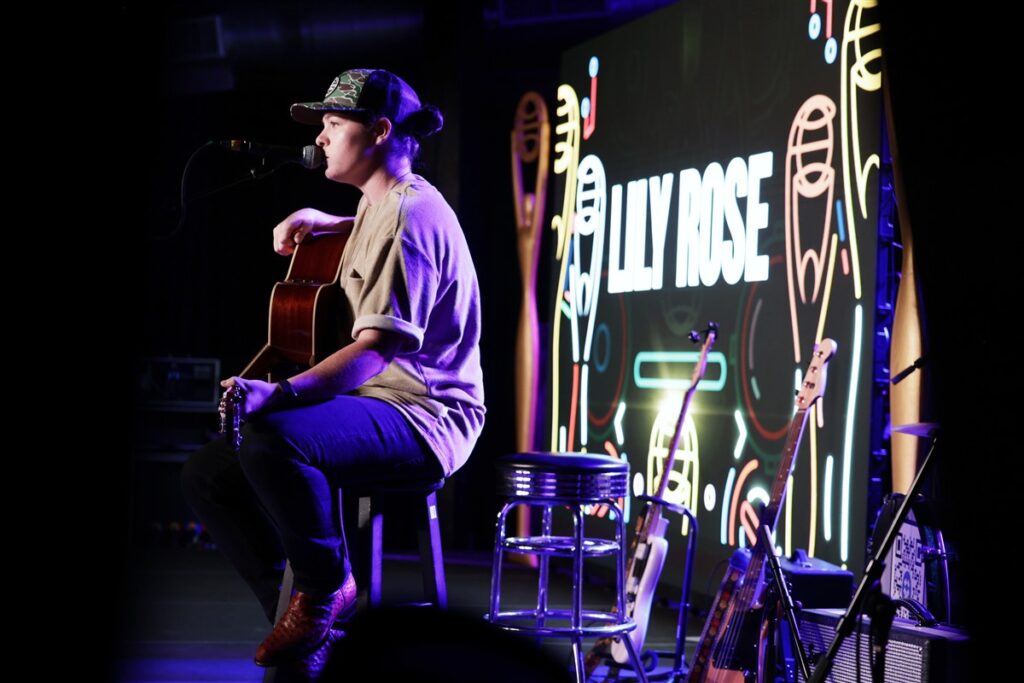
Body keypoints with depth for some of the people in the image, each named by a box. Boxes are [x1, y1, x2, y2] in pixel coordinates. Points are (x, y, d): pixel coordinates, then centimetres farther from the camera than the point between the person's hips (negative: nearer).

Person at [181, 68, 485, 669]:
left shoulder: (410, 213, -17)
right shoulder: (379, 206, 15)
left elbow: (377, 346, -28)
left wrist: (278, 394, -38)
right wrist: (324, 224, 23)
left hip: (425, 416, -11)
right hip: (367, 405, 11)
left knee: (272, 435, -36)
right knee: (209, 474, 2)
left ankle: (327, 589, -14)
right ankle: (300, 617, 3)